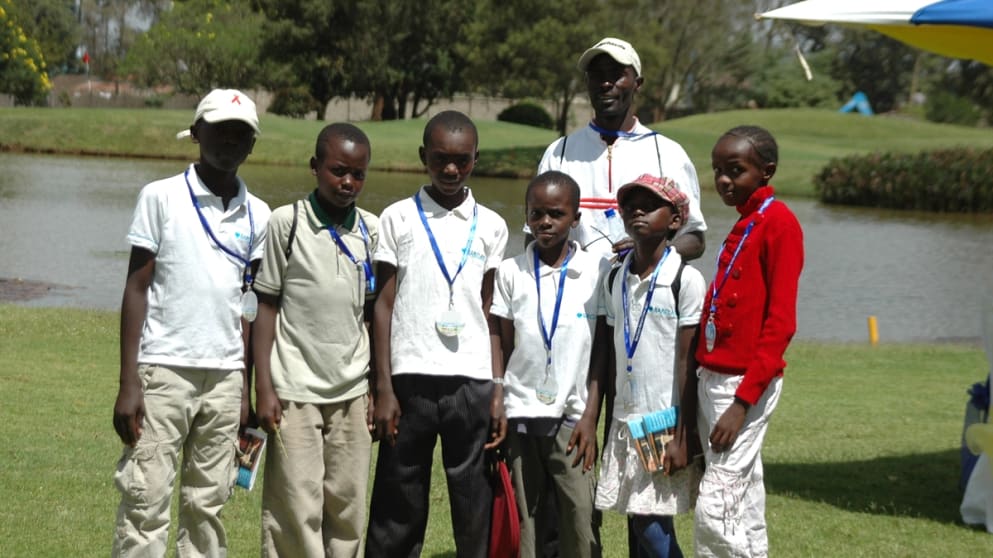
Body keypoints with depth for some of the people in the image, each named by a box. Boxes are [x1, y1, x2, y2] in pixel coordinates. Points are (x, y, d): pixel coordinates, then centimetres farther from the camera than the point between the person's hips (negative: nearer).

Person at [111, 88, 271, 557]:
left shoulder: (256, 215, 10)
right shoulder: (162, 198, -1)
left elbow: (248, 302, 13)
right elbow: (137, 288, -1)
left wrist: (246, 390, 8)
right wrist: (128, 384, -8)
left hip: (225, 376, 4)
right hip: (163, 370, -4)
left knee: (207, 504, 5)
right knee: (145, 502, -6)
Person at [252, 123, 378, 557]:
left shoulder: (372, 230, 7)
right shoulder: (287, 222, -3)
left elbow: (373, 312, 13)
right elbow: (267, 306, -1)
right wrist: (264, 388, -6)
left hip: (352, 391, 4)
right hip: (296, 389, -4)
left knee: (347, 505, 5)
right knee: (296, 509, -5)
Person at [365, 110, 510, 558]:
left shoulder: (490, 227, 10)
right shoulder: (398, 218, 6)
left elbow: (491, 313, 11)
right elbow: (383, 306, 5)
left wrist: (498, 389, 3)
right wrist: (383, 387, -1)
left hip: (471, 383, 1)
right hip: (410, 381, -1)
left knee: (475, 511, 2)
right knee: (398, 508, 2)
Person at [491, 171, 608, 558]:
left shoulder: (597, 272, 1)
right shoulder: (510, 272, 4)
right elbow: (502, 349, 6)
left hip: (574, 418, -1)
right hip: (520, 417, 1)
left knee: (581, 522, -4)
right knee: (520, 524, 4)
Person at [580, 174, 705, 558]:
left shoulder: (685, 280, -8)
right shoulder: (615, 280, 9)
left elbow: (688, 363, -9)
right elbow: (604, 355, 11)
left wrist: (683, 437, -12)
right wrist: (590, 418, 5)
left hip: (666, 422, -5)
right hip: (625, 422, 6)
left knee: (652, 525, -7)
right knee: (637, 525, 8)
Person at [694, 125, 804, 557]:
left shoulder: (779, 222, -11)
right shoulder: (744, 224, 16)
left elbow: (780, 322, -16)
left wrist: (742, 401, -19)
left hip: (747, 384, -9)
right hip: (715, 377, 9)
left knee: (714, 510, -13)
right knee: (743, 511, 12)